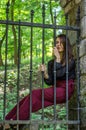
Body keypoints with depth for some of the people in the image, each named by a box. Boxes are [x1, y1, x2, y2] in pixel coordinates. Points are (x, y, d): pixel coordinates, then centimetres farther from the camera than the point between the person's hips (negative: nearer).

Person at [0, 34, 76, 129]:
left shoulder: (70, 60, -1)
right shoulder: (51, 62, 14)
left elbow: (59, 74, -17)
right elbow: (50, 82, 6)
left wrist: (58, 58, -12)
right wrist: (45, 72, -13)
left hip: (65, 90, -6)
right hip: (55, 89, 6)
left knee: (35, 94, -25)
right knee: (34, 99, -21)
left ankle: (14, 122, -27)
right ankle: (8, 120, -30)